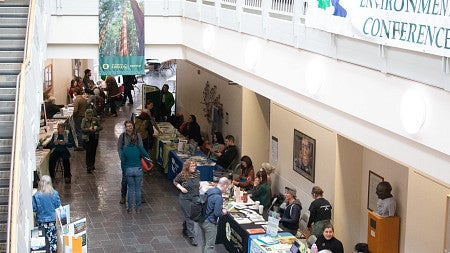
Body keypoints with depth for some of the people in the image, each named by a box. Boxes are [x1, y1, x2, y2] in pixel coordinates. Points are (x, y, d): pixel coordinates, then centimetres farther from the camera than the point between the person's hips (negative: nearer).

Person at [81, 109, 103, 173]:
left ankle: (92, 165, 28)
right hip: (87, 138, -3)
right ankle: (88, 167, -3)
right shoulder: (84, 120, -6)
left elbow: (101, 127, 0)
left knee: (93, 152, 11)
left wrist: (96, 128, -20)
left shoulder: (95, 119, 0)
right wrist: (89, 129, -30)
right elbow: (82, 128, -15)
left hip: (95, 138, 3)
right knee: (88, 152, -6)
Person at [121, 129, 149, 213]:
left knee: (130, 189, 12)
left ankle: (130, 208, 15)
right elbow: (147, 156, -5)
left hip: (128, 170, 1)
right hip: (138, 170, -1)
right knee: (138, 189, 9)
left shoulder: (125, 148, -3)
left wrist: (125, 171, 14)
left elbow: (122, 162, 2)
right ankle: (138, 208, 15)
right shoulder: (139, 147, -10)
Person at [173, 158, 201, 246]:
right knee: (189, 217, -3)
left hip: (196, 198, 5)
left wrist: (199, 185, 1)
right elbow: (175, 181, 2)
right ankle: (191, 237, 2)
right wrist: (180, 187, -13)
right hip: (185, 198, -5)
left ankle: (185, 229, 43)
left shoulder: (197, 173, -2)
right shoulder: (182, 175, -14)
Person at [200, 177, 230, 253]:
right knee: (210, 246, 2)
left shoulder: (209, 190, 3)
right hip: (209, 223, -9)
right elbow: (217, 213, -23)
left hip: (202, 220, 9)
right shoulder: (218, 197, -24)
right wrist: (223, 212, -3)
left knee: (205, 243, 21)